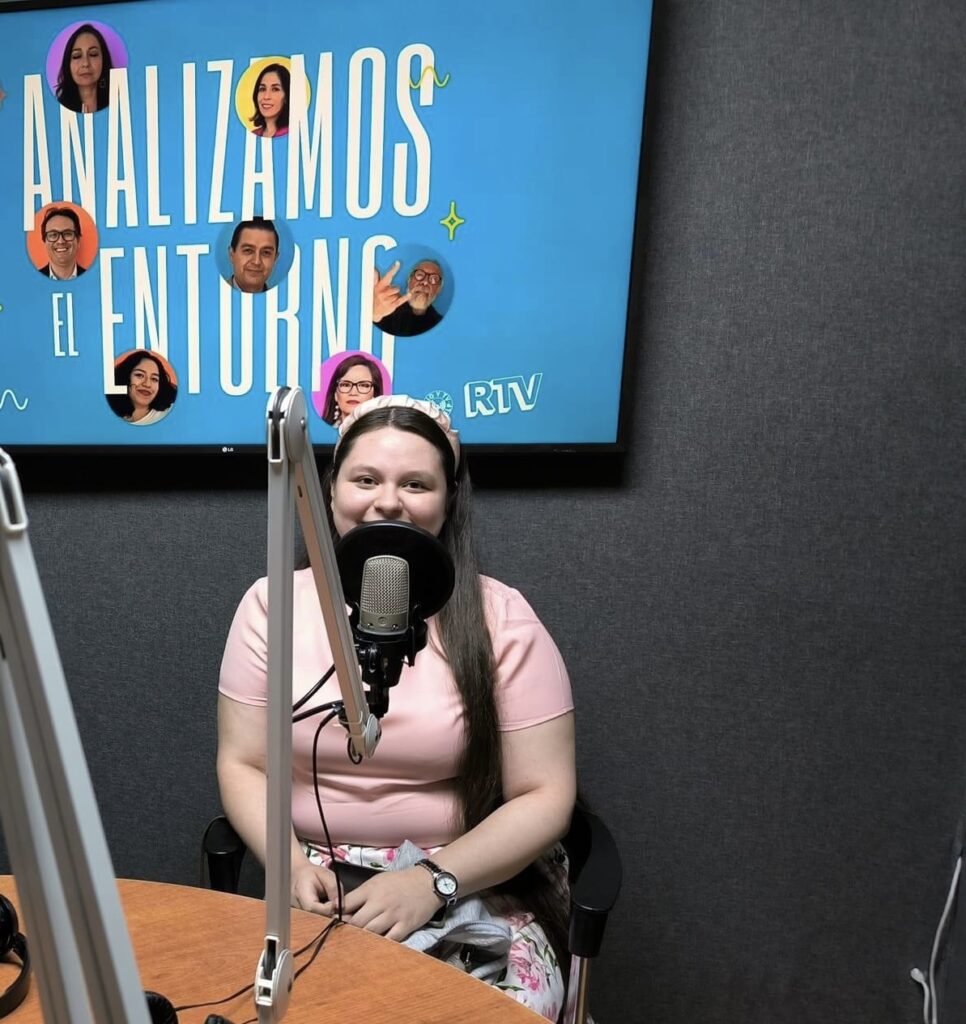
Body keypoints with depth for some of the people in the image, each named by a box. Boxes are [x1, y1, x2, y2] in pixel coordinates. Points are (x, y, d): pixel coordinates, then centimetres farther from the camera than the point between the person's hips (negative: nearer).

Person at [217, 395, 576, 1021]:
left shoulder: (499, 618, -10)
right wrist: (292, 866, -14)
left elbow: (545, 796, -8)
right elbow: (243, 766, 1)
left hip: (475, 892, 0)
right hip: (320, 893, 1)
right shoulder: (274, 604, -3)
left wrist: (432, 881, -18)